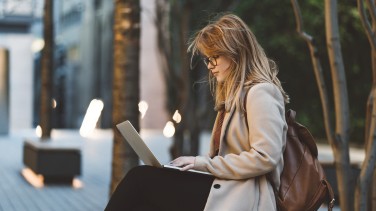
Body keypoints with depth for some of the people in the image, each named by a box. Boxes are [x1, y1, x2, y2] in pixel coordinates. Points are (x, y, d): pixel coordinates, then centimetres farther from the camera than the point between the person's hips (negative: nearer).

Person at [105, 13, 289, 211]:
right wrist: (197, 163, 1)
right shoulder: (236, 93, 24)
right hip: (223, 188, 8)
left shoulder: (260, 92, -6)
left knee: (140, 179, -17)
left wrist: (204, 163, -12)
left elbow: (265, 157, -17)